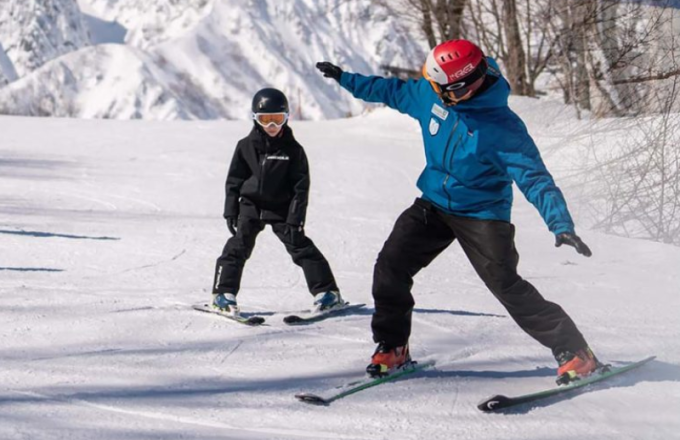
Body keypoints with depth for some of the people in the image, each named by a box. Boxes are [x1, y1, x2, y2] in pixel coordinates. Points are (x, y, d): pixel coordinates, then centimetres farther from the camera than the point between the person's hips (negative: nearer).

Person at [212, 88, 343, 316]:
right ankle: (223, 293, 2)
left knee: (301, 246, -5)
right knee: (238, 247, -5)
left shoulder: (293, 150, -6)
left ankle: (327, 292, 0)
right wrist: (231, 212, -1)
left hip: (281, 209, -1)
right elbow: (234, 180, 4)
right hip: (251, 206, 1)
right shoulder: (246, 146, -2)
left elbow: (301, 187, -5)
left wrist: (295, 219, -12)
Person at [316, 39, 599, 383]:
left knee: (507, 285, -20)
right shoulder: (430, 95, -7)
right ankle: (391, 347, 14)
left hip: (482, 212, -6)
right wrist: (344, 79, 23)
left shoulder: (503, 128, -25)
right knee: (390, 267, -6)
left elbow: (535, 178, -28)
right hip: (434, 203, 6)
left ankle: (574, 353, -13)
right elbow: (393, 91, 14)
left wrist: (561, 224, -40)